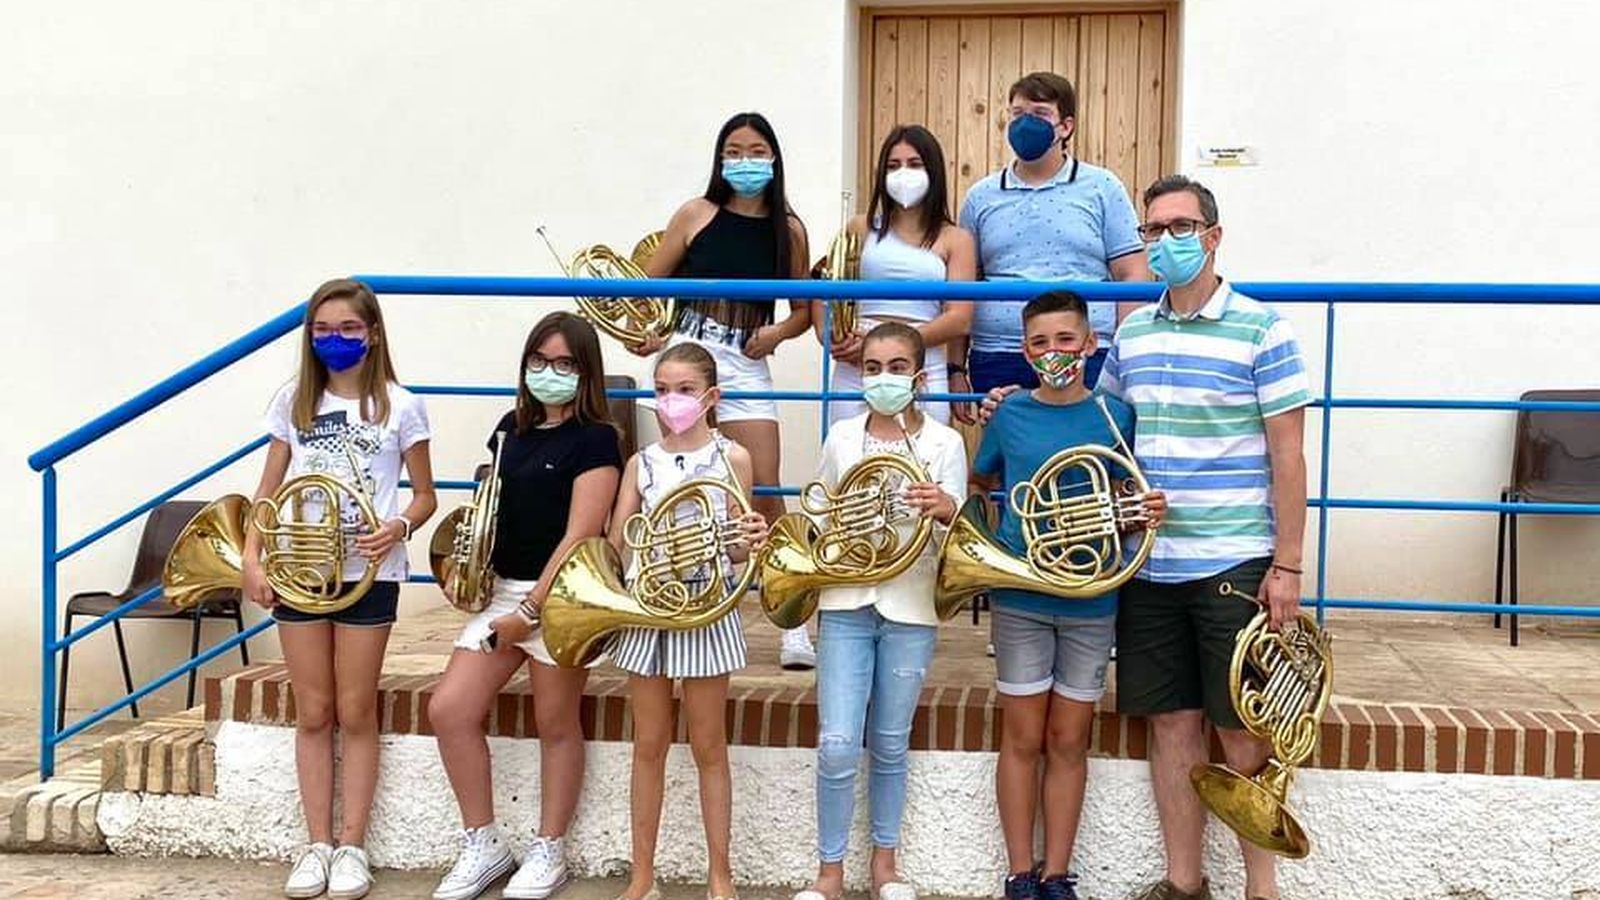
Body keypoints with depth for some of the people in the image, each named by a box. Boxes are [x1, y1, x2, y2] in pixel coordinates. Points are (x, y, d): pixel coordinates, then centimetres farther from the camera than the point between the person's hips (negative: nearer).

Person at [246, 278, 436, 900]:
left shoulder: (399, 406, -1)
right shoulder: (292, 402, 6)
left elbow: (425, 494, 4)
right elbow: (268, 491, 10)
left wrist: (399, 527, -17)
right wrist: (252, 559, -2)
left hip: (368, 572, -2)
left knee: (355, 713, 5)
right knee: (313, 714, 8)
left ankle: (351, 847, 14)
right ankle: (317, 845, 17)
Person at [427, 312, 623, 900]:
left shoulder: (594, 439, -9)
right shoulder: (512, 427, 11)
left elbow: (580, 534, -15)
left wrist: (531, 609, -18)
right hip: (503, 590, 7)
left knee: (555, 726, 5)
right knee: (449, 711, 0)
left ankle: (548, 853, 22)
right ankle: (484, 845, 14)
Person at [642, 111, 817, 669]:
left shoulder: (789, 230, 6)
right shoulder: (697, 215, 3)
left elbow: (804, 310, 13)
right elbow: (648, 284, 7)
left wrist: (778, 331, -6)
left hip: (747, 366, 1)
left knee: (765, 493, -4)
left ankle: (794, 626, 4)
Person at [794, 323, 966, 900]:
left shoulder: (944, 442, 0)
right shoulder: (841, 438, 5)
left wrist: (944, 508, -28)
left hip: (910, 609, -1)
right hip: (845, 605, 1)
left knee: (890, 744, 10)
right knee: (838, 746, -5)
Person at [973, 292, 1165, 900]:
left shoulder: (1114, 416, -1)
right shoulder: (1009, 415, -1)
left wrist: (1150, 512, -14)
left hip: (1091, 602, 1)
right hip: (1020, 599, 0)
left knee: (1068, 742, 9)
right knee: (1023, 740, 6)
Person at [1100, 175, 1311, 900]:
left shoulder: (1261, 330, -4)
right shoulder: (1131, 333, 10)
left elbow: (1287, 454, -6)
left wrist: (1287, 567, -9)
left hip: (1232, 565, -4)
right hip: (1148, 565, 4)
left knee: (1241, 730, 2)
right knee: (1172, 723, 10)